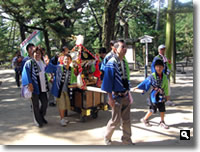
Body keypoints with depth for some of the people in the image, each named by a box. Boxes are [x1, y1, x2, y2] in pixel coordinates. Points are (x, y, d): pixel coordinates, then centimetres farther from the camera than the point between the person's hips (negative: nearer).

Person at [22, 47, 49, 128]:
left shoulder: (43, 63, 15)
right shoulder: (29, 63, -4)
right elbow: (26, 74, -14)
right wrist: (29, 84, -23)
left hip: (42, 87, 6)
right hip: (34, 87, -6)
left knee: (45, 102, 9)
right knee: (36, 105, 3)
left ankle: (41, 117, 32)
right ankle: (38, 121, 17)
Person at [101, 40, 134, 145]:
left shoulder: (123, 61, 7)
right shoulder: (111, 63, -15)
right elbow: (108, 80, -15)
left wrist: (128, 92, 15)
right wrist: (110, 98, -16)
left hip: (125, 95, 7)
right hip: (117, 96, -6)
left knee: (126, 119, 12)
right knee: (116, 120, 3)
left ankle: (126, 140, 26)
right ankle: (107, 138, 27)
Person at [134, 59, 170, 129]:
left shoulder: (165, 77, -1)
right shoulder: (152, 76, -13)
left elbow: (166, 87, 9)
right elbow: (145, 82, -5)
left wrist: (166, 94, 15)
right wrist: (138, 87, -3)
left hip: (161, 96, 4)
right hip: (154, 95, -4)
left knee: (162, 110, 10)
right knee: (152, 110, 4)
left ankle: (162, 122, 29)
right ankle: (145, 119, 24)